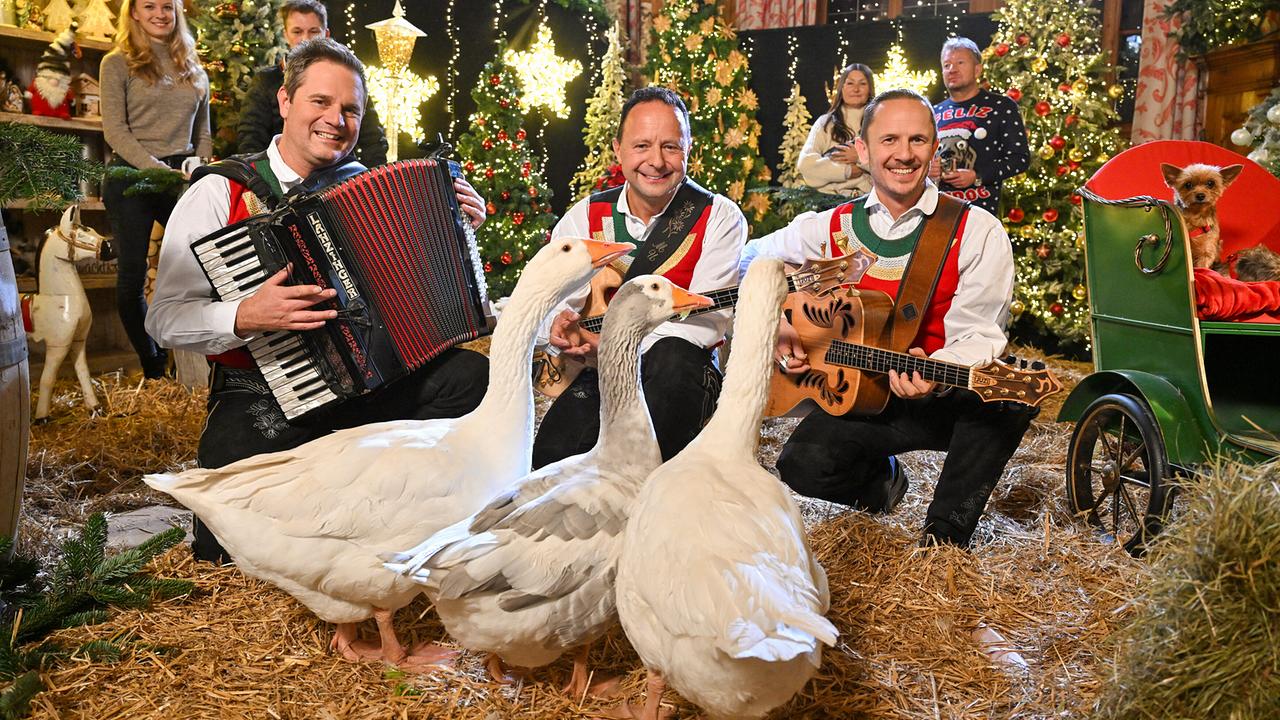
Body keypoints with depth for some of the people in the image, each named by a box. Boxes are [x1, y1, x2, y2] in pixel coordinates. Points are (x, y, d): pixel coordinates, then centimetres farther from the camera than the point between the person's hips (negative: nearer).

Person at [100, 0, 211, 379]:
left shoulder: (193, 70, 16)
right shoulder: (118, 64, 3)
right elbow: (114, 130, -7)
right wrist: (158, 169, -17)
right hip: (132, 176, -3)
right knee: (132, 276, -1)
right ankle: (153, 368, 11)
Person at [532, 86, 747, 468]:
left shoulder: (719, 217, -3)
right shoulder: (585, 215, 7)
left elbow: (708, 320, -14)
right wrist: (560, 322, -22)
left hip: (680, 369, 0)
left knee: (672, 356, -37)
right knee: (551, 456, -28)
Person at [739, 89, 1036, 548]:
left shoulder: (978, 233, -6)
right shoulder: (830, 229, 2)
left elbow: (977, 335, -12)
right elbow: (747, 266, 13)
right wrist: (773, 331, -2)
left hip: (948, 399, -1)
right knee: (802, 465, -25)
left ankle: (946, 531, -13)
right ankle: (881, 478, 14)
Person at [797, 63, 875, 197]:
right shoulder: (825, 122, 14)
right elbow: (805, 163, 0)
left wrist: (860, 157, -8)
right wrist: (847, 171, -4)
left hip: (867, 196, 0)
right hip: (828, 195, 0)